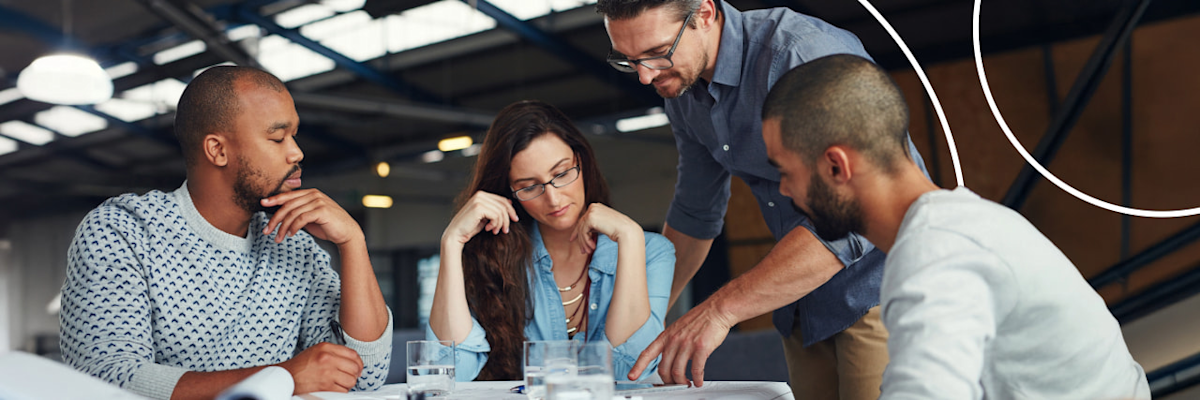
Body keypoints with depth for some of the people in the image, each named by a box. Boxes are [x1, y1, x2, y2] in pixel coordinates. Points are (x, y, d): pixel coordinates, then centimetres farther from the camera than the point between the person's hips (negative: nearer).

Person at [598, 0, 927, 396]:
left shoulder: (804, 52, -25)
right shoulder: (681, 88, 2)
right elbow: (694, 213, 16)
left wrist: (721, 309, -35)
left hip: (882, 282, -7)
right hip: (802, 298, 7)